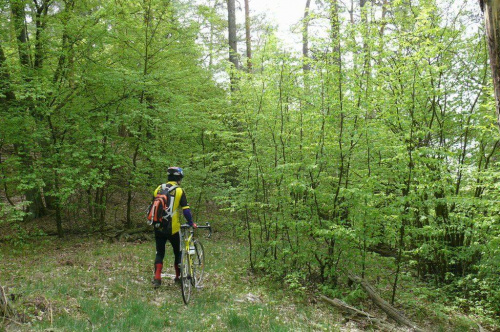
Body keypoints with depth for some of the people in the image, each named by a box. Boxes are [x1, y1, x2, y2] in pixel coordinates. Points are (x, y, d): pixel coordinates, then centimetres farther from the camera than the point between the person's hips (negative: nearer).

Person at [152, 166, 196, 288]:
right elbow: (186, 210, -11)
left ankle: (157, 278, 3)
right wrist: (191, 223, 0)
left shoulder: (159, 189, 7)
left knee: (159, 253, 12)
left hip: (159, 227, 4)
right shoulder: (179, 191, -6)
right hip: (173, 228, -4)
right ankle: (178, 277, 22)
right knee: (178, 252, 14)